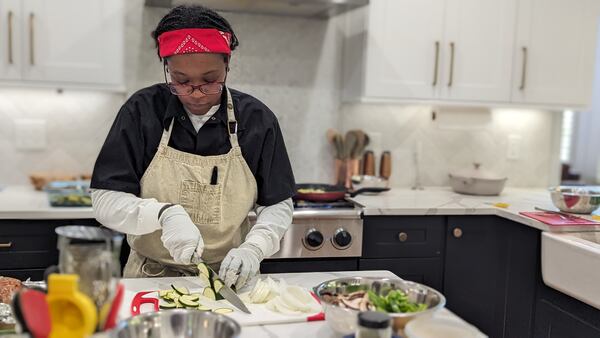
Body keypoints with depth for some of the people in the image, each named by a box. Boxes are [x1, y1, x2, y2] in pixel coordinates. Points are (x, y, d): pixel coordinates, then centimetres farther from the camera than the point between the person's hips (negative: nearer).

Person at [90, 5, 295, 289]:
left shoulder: (257, 119, -3)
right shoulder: (142, 111, -6)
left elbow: (278, 205, 2)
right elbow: (105, 201, -7)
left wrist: (253, 249, -16)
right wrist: (163, 213, -24)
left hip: (228, 278, 1)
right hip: (151, 277, -1)